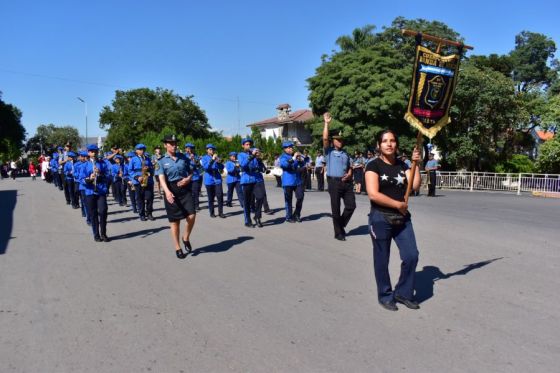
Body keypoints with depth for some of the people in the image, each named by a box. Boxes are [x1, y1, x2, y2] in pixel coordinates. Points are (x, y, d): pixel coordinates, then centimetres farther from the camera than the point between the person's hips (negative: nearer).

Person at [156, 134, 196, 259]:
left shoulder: (184, 157, 7)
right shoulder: (161, 161, -1)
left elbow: (191, 172, 15)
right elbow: (161, 178, -13)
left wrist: (188, 179, -9)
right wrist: (167, 192, -30)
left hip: (185, 189, 2)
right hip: (171, 191, -2)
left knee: (192, 216, -12)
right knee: (175, 220, 4)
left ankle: (186, 238, 16)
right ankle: (178, 248, 19)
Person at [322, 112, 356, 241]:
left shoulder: (345, 154, 18)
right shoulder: (329, 151, 2)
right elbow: (325, 138, -14)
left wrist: (349, 174, -1)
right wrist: (326, 123, -14)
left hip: (346, 182, 5)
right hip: (334, 182, -5)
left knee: (351, 205, 2)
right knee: (335, 209, 0)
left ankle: (341, 225, 24)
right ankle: (338, 233, 12)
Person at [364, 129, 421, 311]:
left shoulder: (402, 165, 10)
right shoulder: (374, 165, -7)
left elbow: (415, 186, -2)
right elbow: (373, 194, -17)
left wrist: (416, 164, -10)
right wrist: (398, 204, -12)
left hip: (402, 218, 5)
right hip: (380, 219, -5)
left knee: (411, 256, 2)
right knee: (382, 260, 6)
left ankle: (403, 293, 22)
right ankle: (385, 296, 24)